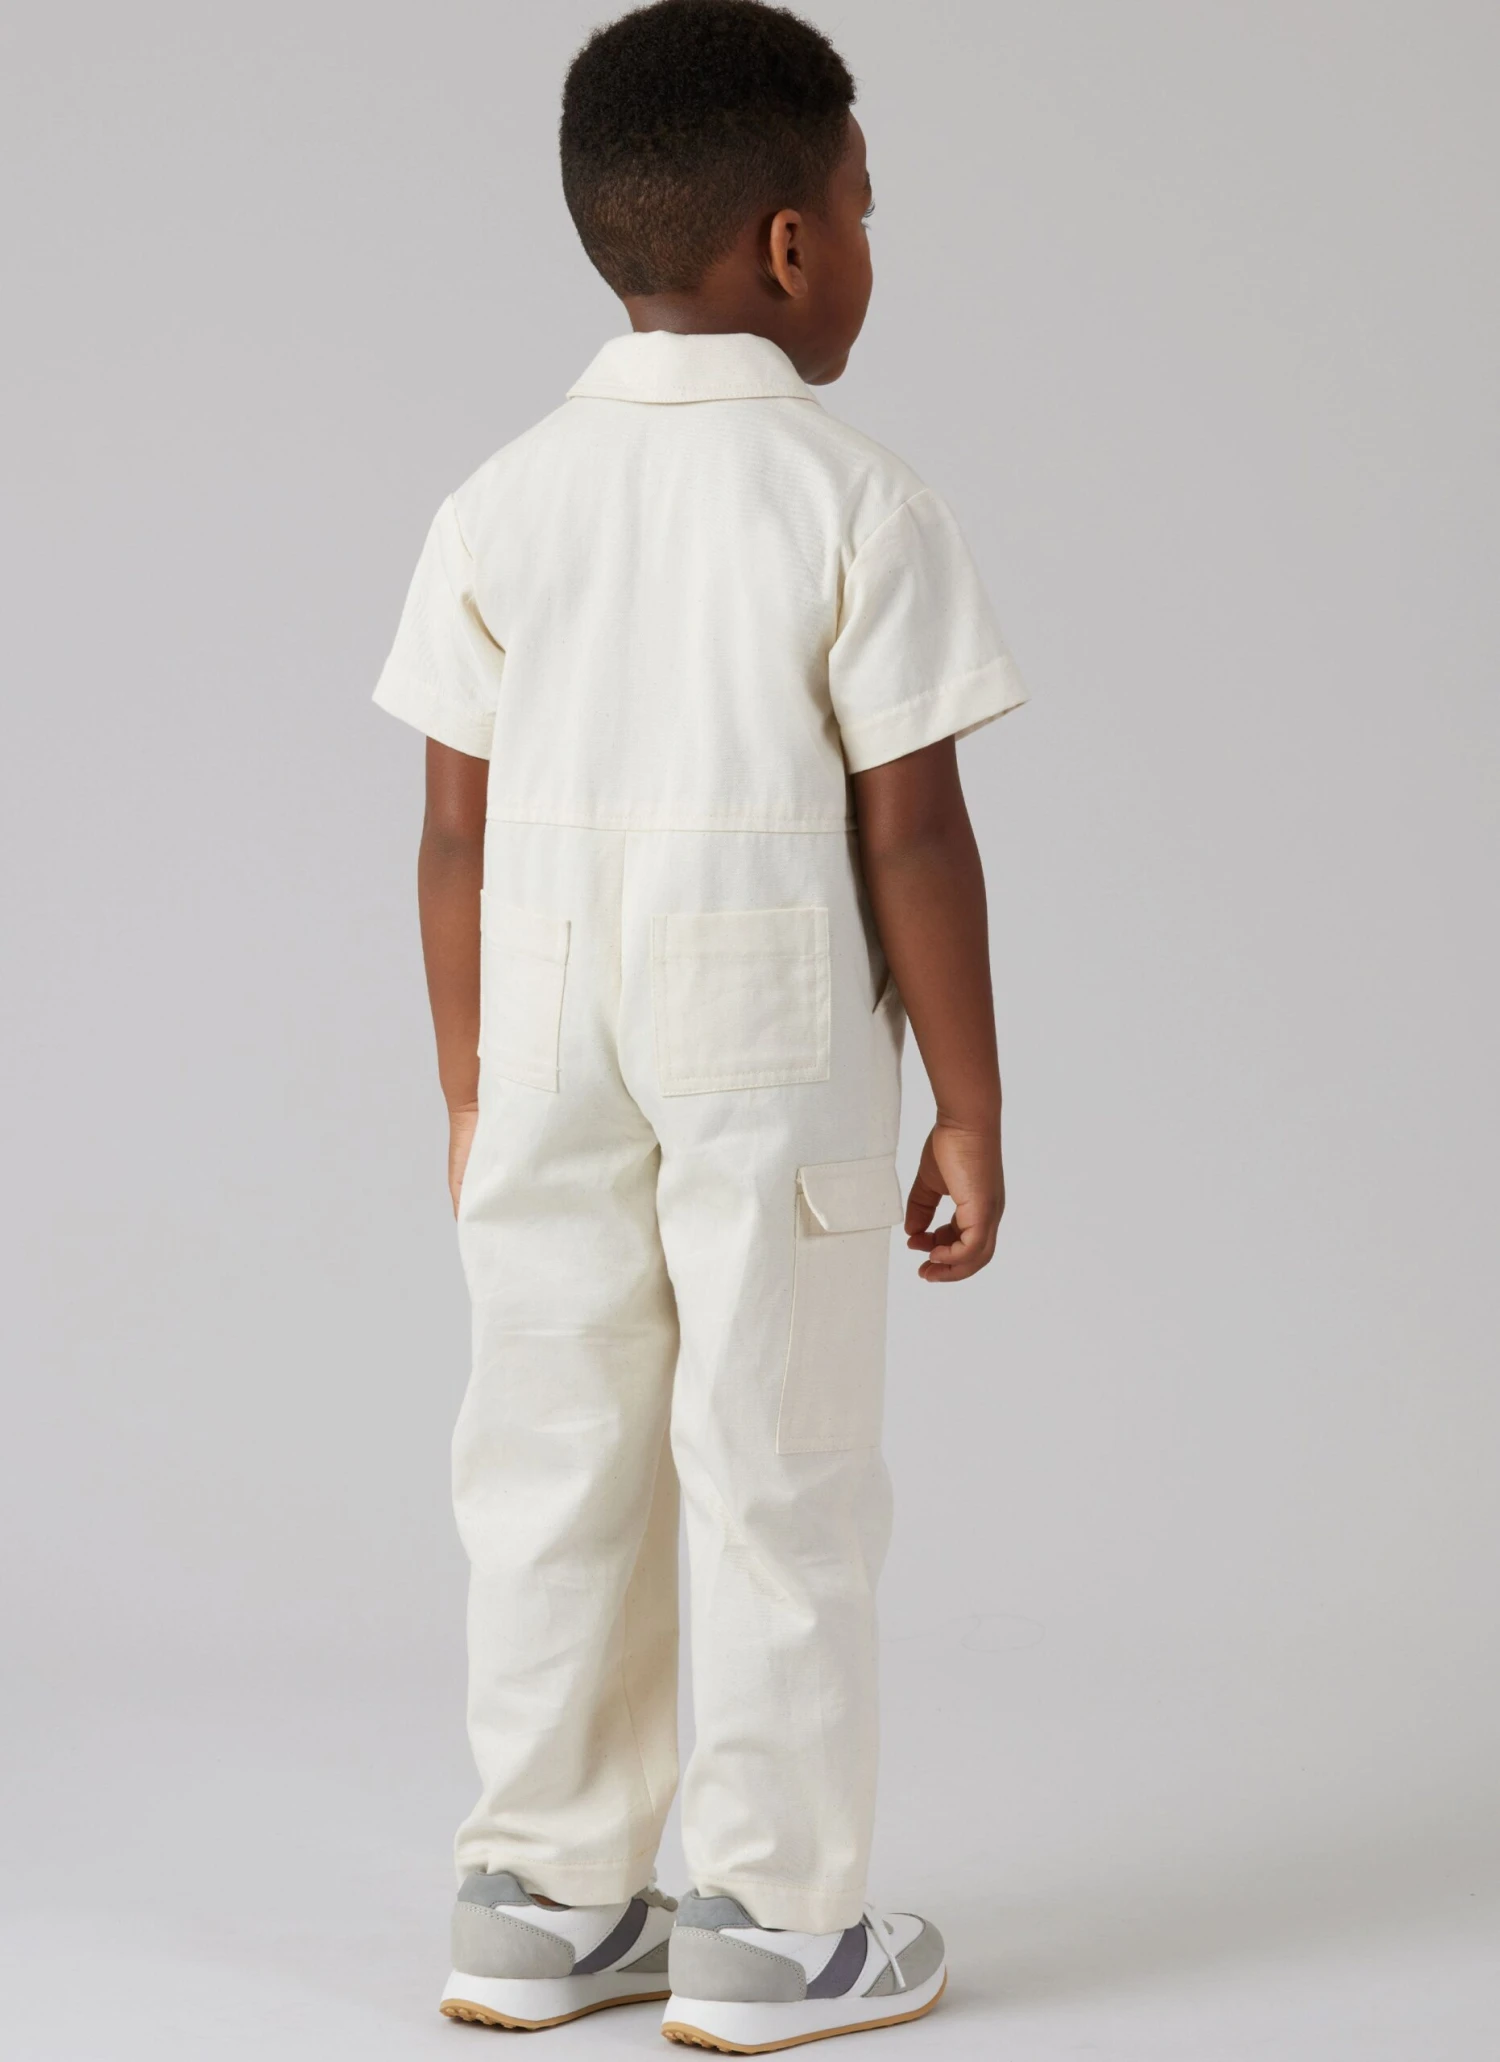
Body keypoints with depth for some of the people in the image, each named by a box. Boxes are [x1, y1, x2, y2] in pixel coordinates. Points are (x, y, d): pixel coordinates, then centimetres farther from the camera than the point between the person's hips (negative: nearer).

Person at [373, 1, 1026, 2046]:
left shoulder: (503, 505, 2)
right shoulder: (858, 505, -10)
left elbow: (458, 829, 3)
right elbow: (911, 832, -11)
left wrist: (473, 1099, 13)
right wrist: (969, 1112, -3)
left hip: (552, 1046, 4)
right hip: (776, 1052, -4)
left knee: (553, 1471, 12)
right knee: (780, 1477, 5)